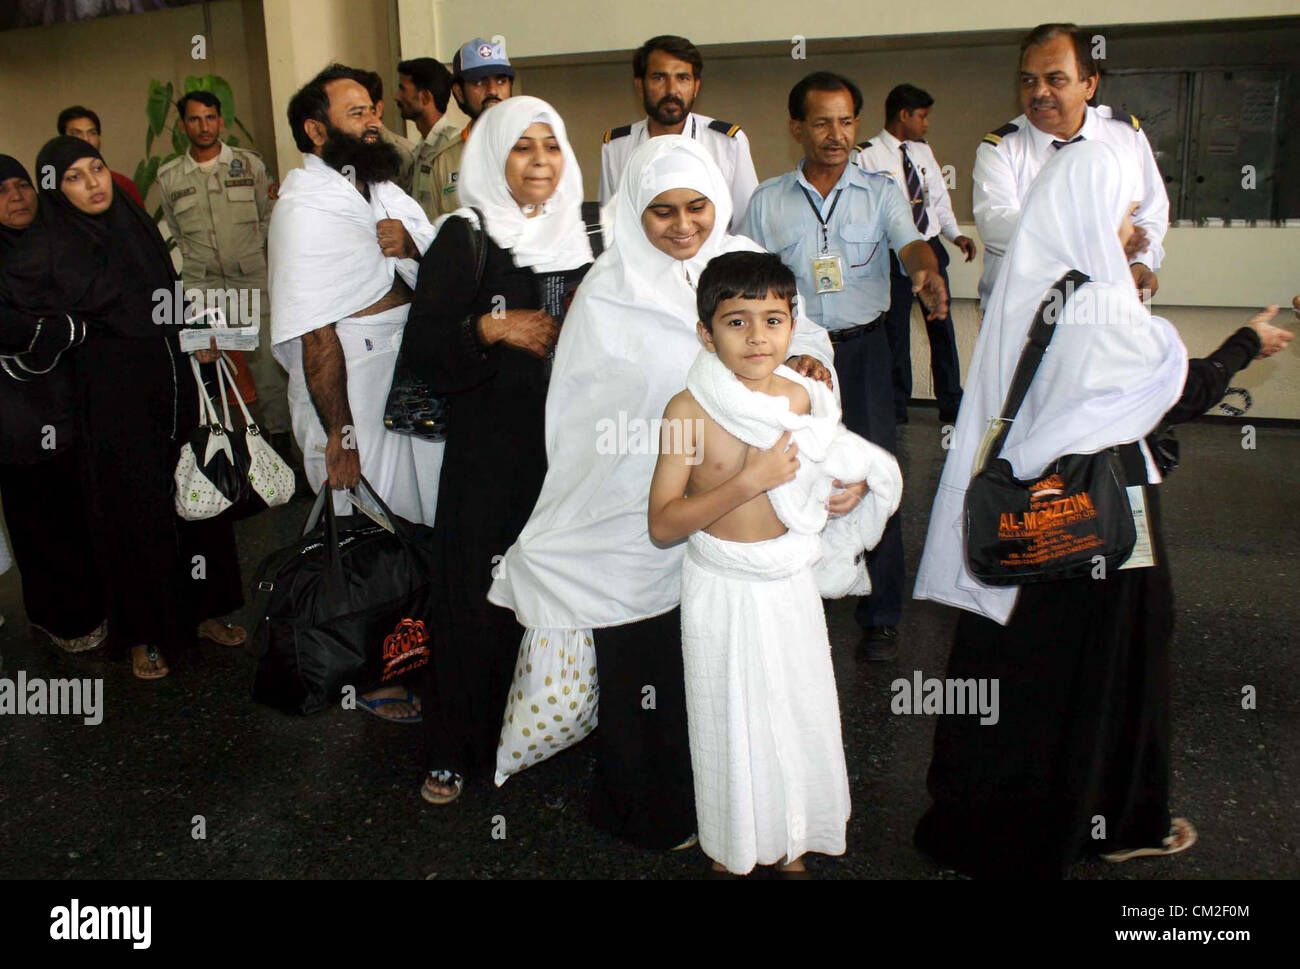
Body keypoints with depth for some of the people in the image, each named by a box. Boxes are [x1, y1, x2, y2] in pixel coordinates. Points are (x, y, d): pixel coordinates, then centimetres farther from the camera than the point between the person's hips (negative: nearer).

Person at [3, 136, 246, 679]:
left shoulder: (134, 222, 7)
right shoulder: (47, 246, -10)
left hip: (172, 378, 5)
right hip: (113, 394, -5)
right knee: (135, 509, 2)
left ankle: (200, 610, 26)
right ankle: (144, 634, 17)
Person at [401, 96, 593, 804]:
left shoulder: (580, 234, 10)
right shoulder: (465, 239, -1)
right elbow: (421, 345, -7)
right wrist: (491, 329, -18)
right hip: (489, 447, -3)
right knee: (480, 592, 1)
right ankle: (456, 750, 17)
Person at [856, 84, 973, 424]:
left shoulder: (923, 152, 11)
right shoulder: (867, 156, -9)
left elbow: (939, 199, 15)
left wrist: (955, 233, 1)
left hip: (932, 248, 6)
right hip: (894, 254, -6)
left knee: (942, 326, 12)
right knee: (895, 332, 4)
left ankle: (951, 404, 25)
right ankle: (897, 410, 20)